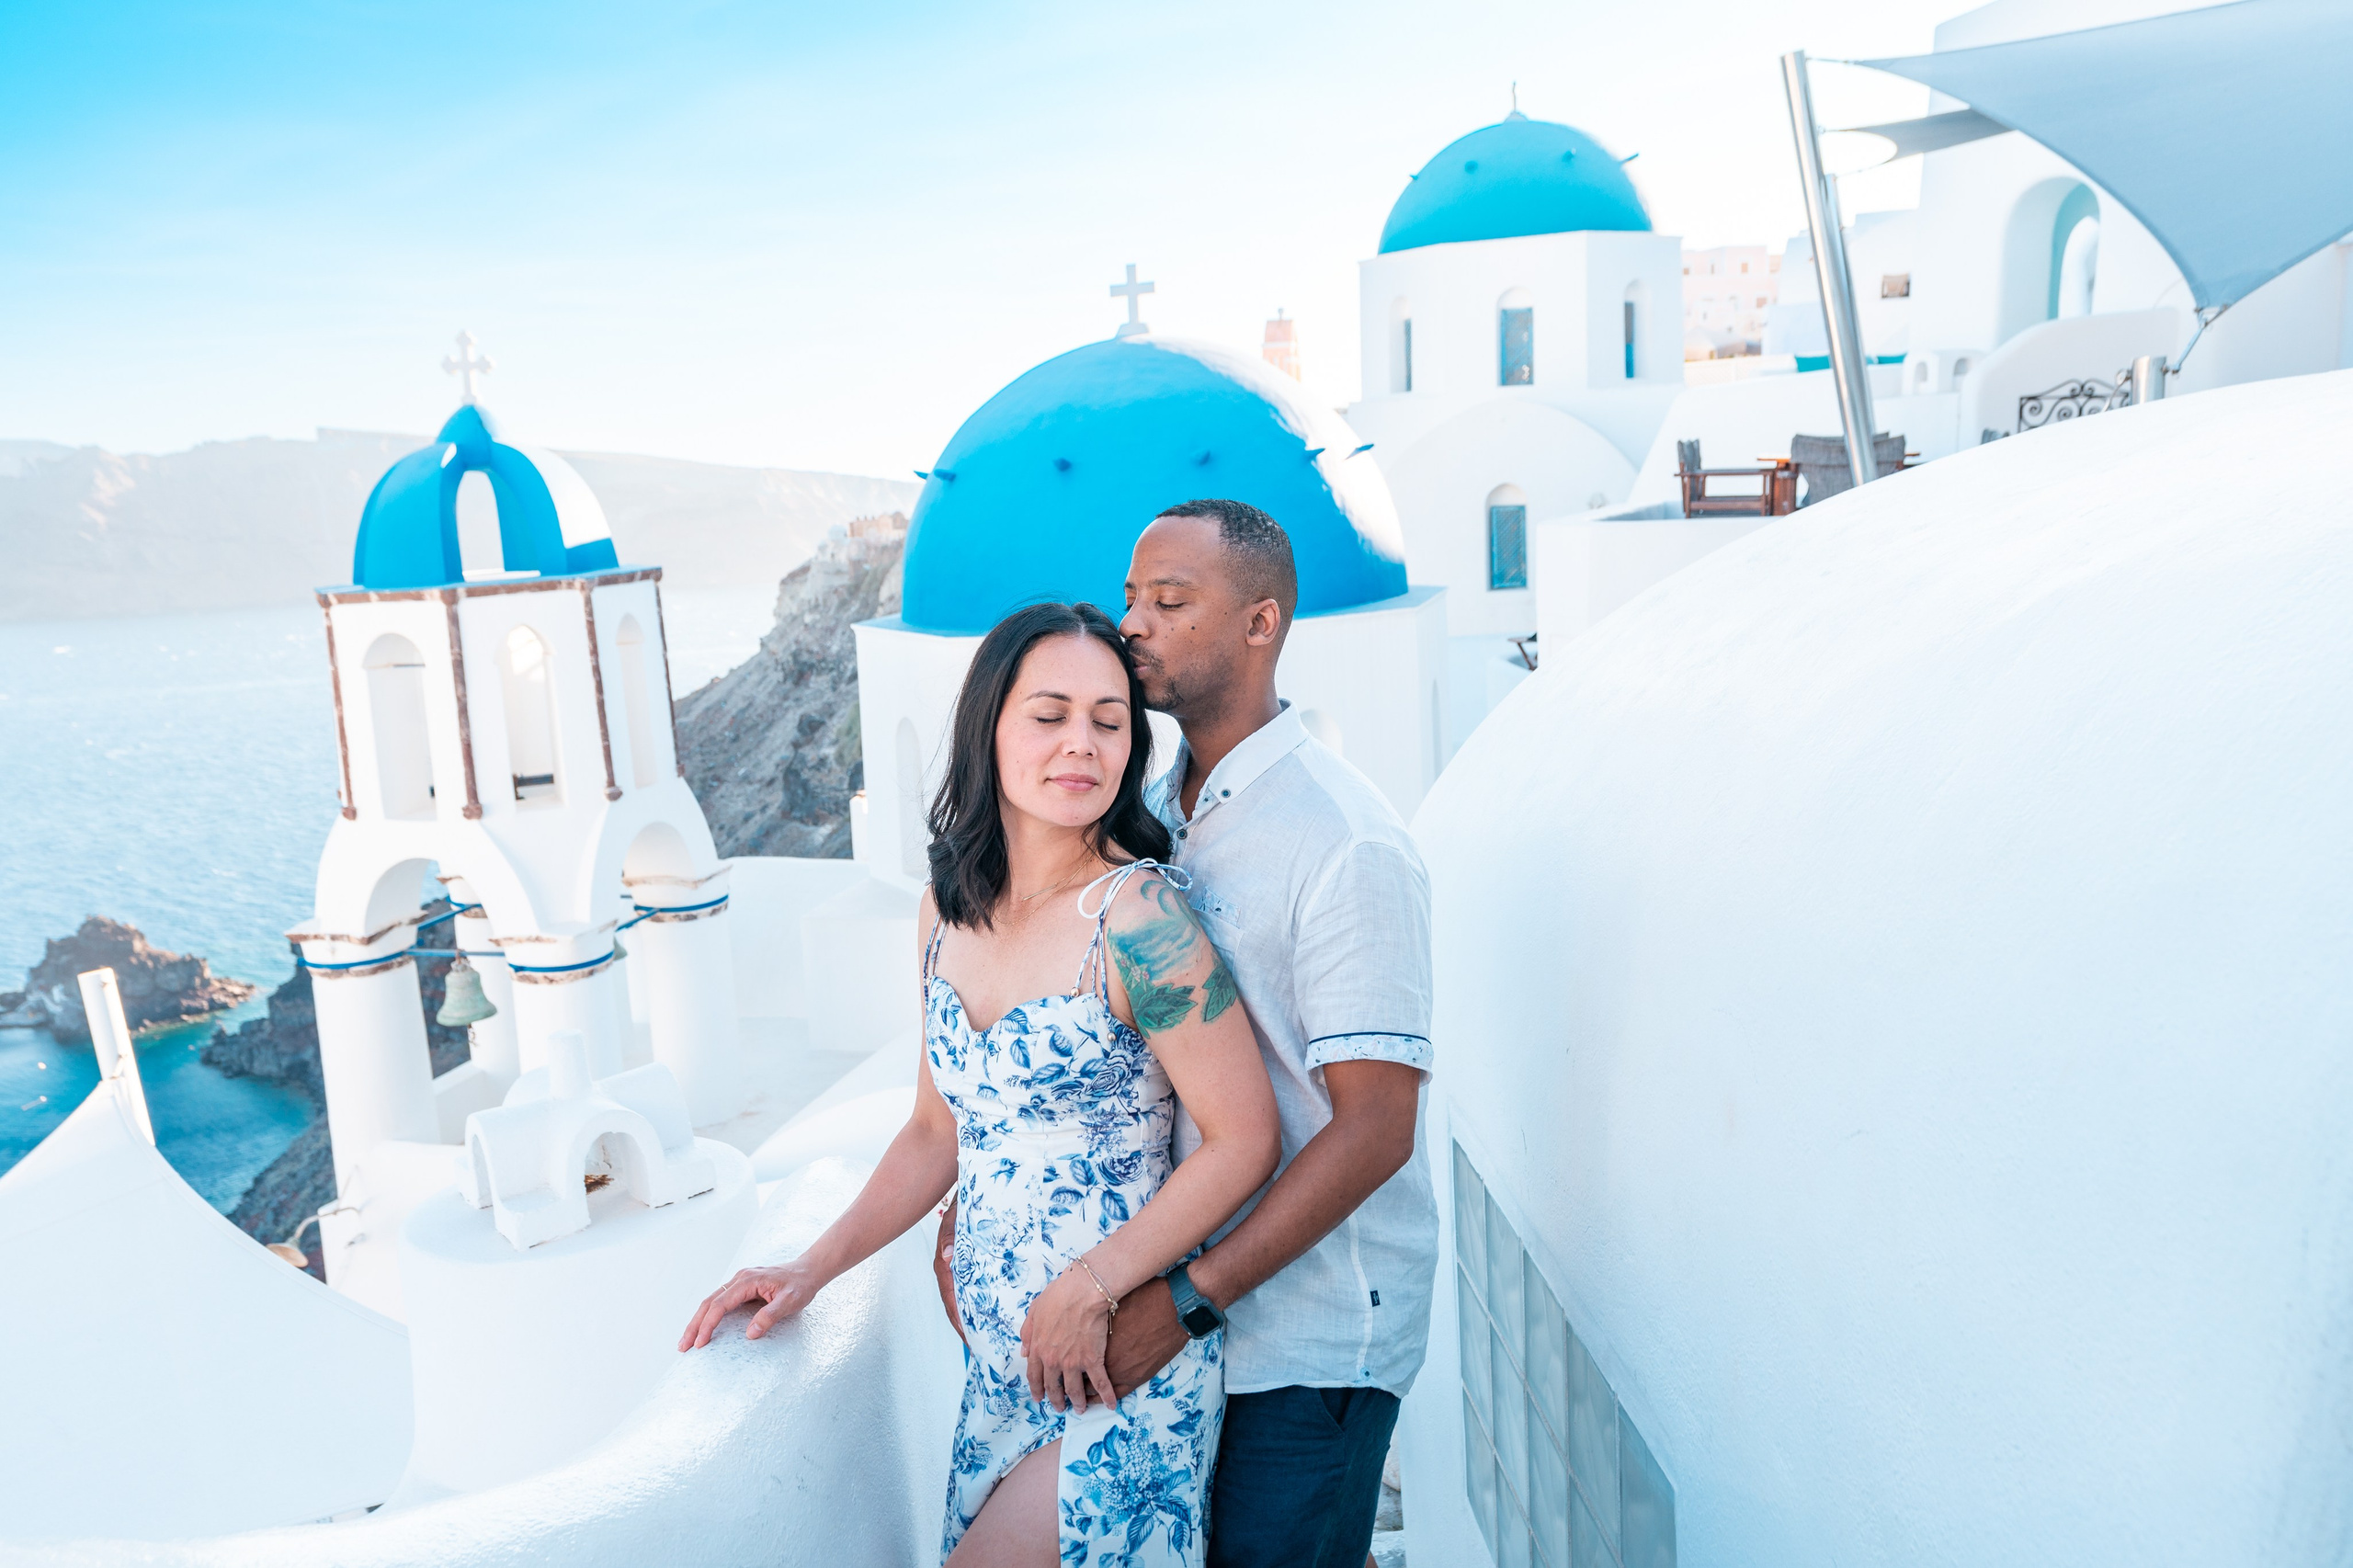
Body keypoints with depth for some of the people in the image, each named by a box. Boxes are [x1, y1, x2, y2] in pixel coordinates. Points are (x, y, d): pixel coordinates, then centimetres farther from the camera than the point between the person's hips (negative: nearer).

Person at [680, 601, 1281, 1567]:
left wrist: (1089, 1288, -16)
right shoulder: (947, 909, 2)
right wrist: (814, 1268, 6)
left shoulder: (1133, 913, -19)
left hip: (1120, 1369, -6)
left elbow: (1242, 1141, -15)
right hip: (998, 1358, 6)